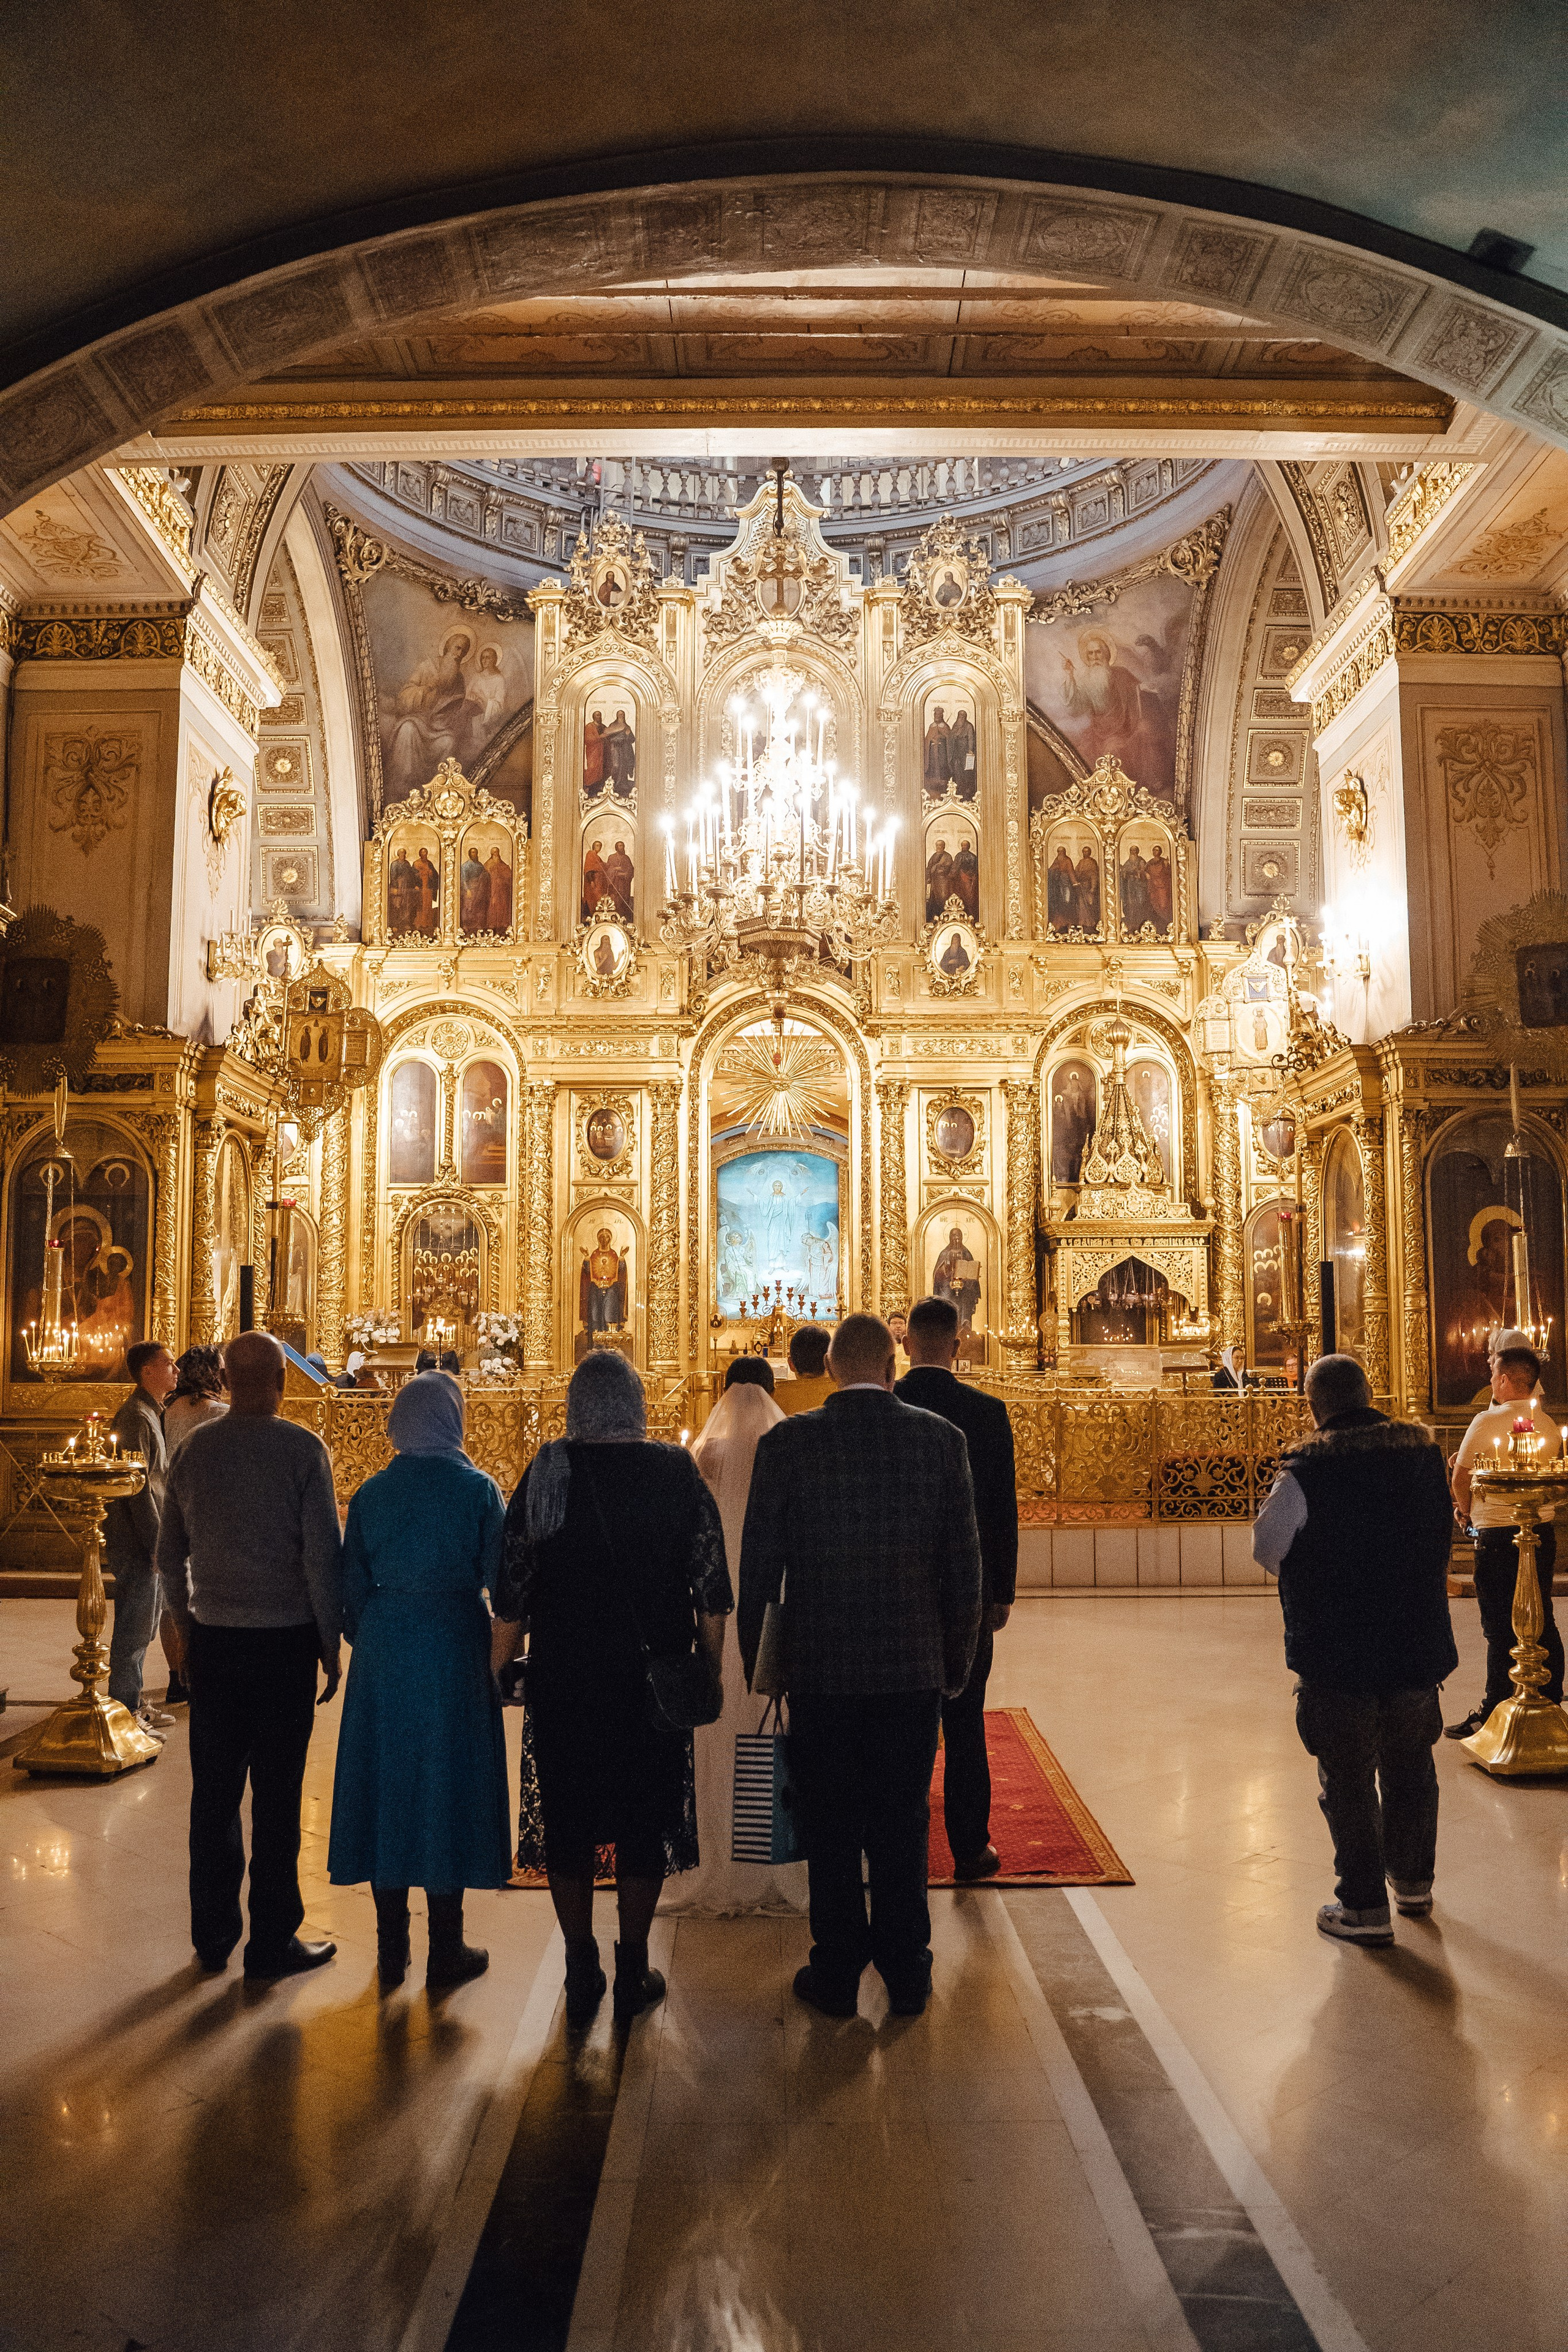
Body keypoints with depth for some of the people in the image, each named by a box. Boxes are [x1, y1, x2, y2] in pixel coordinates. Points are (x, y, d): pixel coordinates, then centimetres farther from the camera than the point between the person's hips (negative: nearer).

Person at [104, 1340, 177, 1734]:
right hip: (135, 1544, -10)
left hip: (147, 1543, 10)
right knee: (134, 1631, -3)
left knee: (143, 1627, 16)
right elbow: (138, 1487, -21)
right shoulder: (135, 1416, -16)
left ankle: (133, 1705, 26)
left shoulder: (151, 1414, 16)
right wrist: (157, 1544, -20)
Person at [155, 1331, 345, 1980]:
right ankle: (272, 1941, 14)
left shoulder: (194, 1448, 2)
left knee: (213, 1791, 14)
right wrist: (331, 1645, -2)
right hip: (284, 1636, -4)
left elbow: (169, 1554, 9)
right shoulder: (303, 1449, -12)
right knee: (276, 1793, 5)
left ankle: (212, 1936, 25)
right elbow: (322, 1557, -12)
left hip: (212, 1638, 4)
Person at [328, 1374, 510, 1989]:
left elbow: (352, 1585, 3)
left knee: (387, 1779, 11)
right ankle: (446, 1950, 14)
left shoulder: (371, 1493, 0)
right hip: (455, 1642, -3)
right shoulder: (478, 1489, -7)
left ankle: (391, 1950, 20)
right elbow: (501, 1578, -5)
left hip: (383, 1647, 3)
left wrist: (364, 1644, 16)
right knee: (447, 1781, 7)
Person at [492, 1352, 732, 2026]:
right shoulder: (678, 1475, -6)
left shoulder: (546, 1475, -7)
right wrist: (711, 1667, 6)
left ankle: (581, 1974, 20)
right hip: (653, 1680, 0)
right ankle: (633, 1974, 20)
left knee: (566, 1819, 13)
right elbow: (711, 1590, -5)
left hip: (564, 1674, 0)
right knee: (646, 1819, 12)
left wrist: (499, 1669, 8)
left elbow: (511, 1590, -3)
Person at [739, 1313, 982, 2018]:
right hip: (914, 1667, 1)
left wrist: (756, 1663, 8)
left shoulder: (786, 1444, -8)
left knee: (831, 1829, 12)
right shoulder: (941, 1439, -4)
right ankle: (906, 1977, 25)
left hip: (820, 1668, -1)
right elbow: (963, 1564, 0)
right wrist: (957, 1661, 11)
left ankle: (837, 1976, 23)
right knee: (903, 1826, 14)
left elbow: (758, 1568, -3)